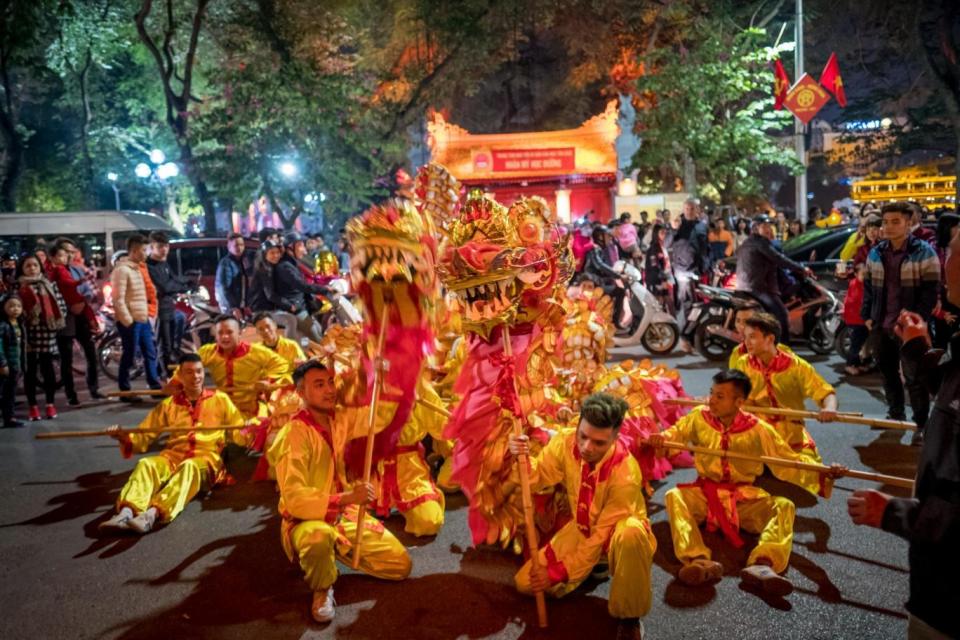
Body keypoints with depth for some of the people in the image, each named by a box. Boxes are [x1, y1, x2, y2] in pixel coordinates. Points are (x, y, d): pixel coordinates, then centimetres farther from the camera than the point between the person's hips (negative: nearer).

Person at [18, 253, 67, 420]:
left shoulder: (50, 285, 7)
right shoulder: (18, 287, 2)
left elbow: (61, 306, 6)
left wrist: (57, 322, -3)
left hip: (47, 333, 1)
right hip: (27, 333, -1)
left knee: (47, 369, 6)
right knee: (30, 370, 7)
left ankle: (50, 404, 17)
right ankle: (33, 406, 15)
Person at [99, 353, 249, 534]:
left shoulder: (220, 399, 13)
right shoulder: (169, 404, 18)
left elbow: (238, 433, 10)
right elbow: (143, 435, 15)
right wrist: (124, 437, -6)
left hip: (206, 457, -3)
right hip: (173, 456, 3)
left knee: (189, 467, -38)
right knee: (146, 464, -29)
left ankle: (152, 514, -58)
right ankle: (126, 512, -51)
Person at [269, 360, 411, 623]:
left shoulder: (339, 419, -2)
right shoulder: (294, 434, -23)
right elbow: (294, 498, -31)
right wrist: (347, 497, -41)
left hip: (344, 514, 6)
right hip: (307, 520, -6)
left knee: (401, 565, -1)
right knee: (319, 536, -44)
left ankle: (335, 550, 18)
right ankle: (322, 590, -9)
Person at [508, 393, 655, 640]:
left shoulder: (626, 473, -33)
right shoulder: (565, 442, -22)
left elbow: (603, 534, -26)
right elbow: (537, 479, -8)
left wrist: (561, 571, -23)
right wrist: (524, 458, -32)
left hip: (616, 533, -5)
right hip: (581, 528, 5)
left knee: (630, 533, -42)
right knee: (525, 582, -6)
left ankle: (628, 617, -16)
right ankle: (594, 567, 18)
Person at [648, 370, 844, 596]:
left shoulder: (758, 429, -8)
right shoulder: (699, 417, -3)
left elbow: (789, 464, -6)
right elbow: (676, 433, 9)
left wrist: (822, 475, -20)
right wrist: (661, 439, -14)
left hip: (745, 498, 0)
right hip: (706, 493, 0)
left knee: (784, 506, -25)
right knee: (674, 496, -28)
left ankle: (762, 564, -47)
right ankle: (700, 561, -47)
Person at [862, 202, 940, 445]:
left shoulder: (924, 253, -6)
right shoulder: (875, 254, 9)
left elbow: (931, 291, -9)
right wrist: (867, 316, 6)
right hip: (880, 326, 5)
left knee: (913, 377, -3)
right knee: (888, 373, 15)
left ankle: (921, 423, 9)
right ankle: (896, 414, 30)